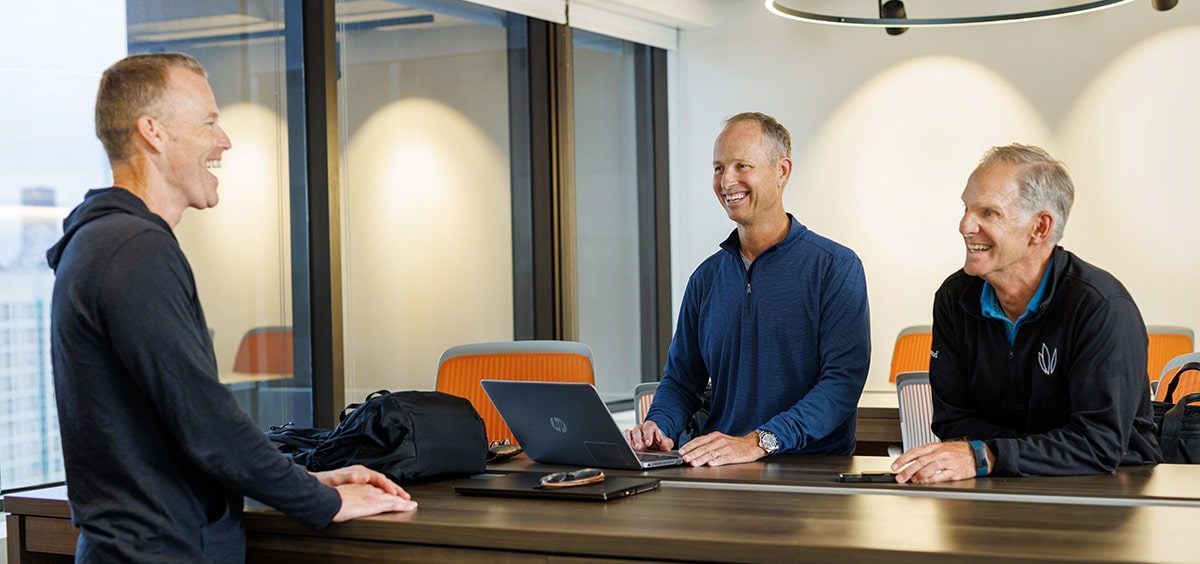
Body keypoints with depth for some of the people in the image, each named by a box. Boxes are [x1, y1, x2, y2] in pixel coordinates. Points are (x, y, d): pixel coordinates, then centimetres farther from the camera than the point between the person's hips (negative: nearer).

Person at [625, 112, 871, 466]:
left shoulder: (836, 268, -3)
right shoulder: (707, 277, 14)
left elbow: (843, 381, -14)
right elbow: (682, 379, 19)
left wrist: (759, 442, -26)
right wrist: (657, 427, -4)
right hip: (719, 476, 3)